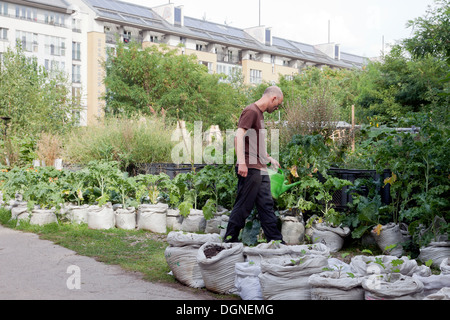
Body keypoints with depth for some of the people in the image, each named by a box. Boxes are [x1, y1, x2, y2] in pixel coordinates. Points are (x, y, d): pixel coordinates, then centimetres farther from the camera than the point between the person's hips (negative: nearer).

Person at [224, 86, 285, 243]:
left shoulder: (259, 113, 21)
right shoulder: (251, 111, -9)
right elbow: (239, 135, -21)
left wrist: (269, 158, 35)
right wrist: (242, 162, -28)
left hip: (260, 170, 10)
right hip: (249, 169, -10)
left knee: (266, 205, 9)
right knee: (243, 206, -5)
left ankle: (276, 241, 13)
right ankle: (230, 239, 4)